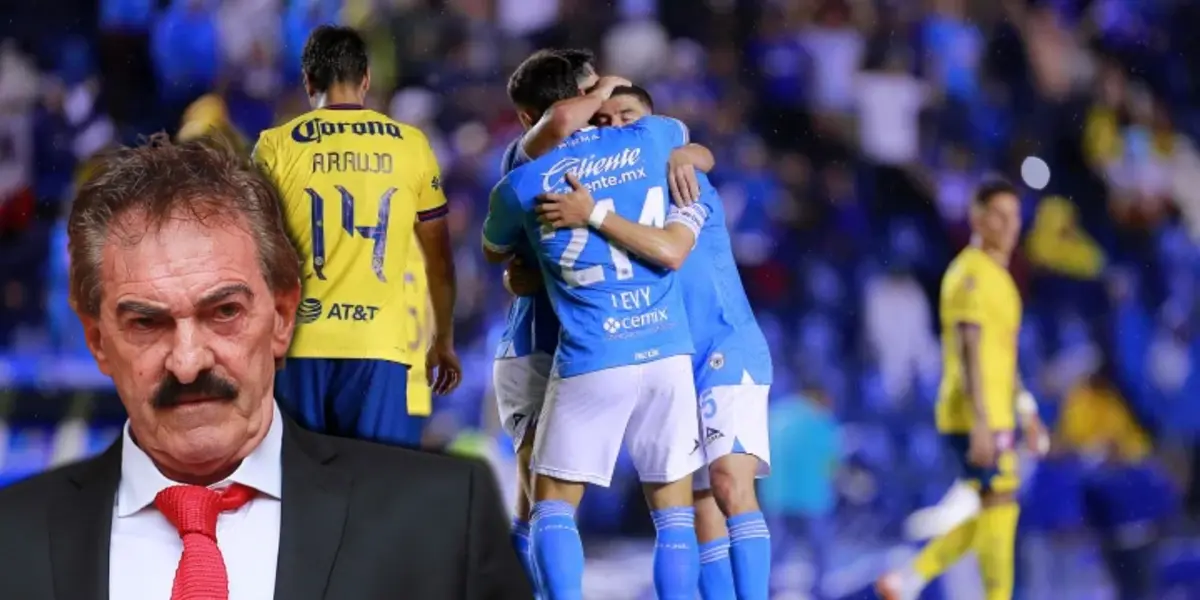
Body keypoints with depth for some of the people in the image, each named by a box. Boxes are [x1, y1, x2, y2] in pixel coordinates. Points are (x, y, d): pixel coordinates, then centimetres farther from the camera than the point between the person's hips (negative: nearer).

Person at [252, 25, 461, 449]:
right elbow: (439, 258, 12)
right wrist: (444, 340, 23)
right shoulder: (411, 146, 5)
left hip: (301, 347, 0)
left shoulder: (277, 148, 2)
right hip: (384, 348, 0)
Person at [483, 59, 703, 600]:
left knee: (553, 503, 10)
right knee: (673, 509, 7)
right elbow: (684, 137, 32)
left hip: (590, 361, -2)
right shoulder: (648, 140, 5)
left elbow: (494, 254, 22)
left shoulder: (521, 185, -1)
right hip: (668, 351, 2)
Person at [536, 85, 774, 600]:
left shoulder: (685, 185, -8)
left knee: (730, 482, -22)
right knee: (702, 509, 3)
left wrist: (592, 216, -33)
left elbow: (670, 250, -28)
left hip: (726, 351, -7)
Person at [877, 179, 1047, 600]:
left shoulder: (997, 275, 19)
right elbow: (968, 352, -20)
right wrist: (981, 423, -26)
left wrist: (1026, 412, 26)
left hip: (994, 415, 10)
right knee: (1000, 507, -9)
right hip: (976, 415, -10)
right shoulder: (971, 274, -12)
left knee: (986, 514, 9)